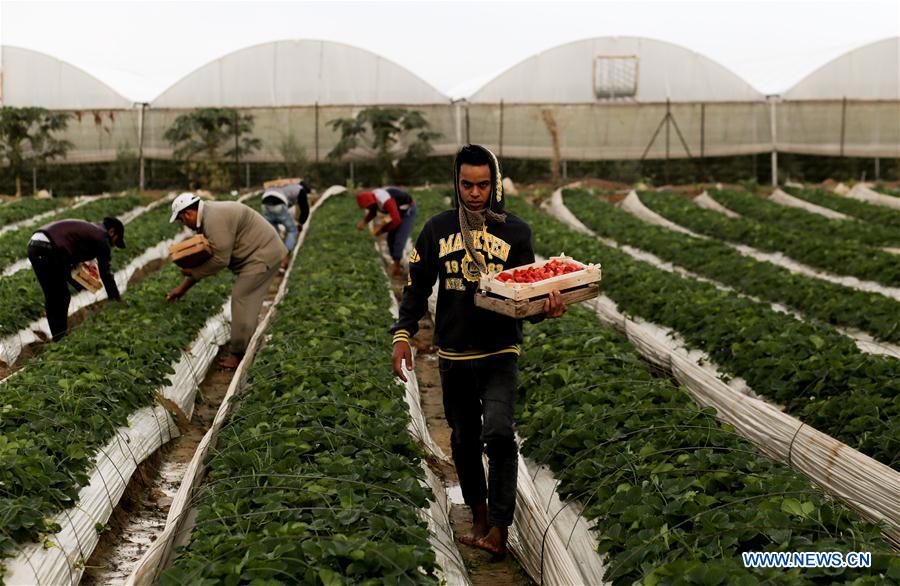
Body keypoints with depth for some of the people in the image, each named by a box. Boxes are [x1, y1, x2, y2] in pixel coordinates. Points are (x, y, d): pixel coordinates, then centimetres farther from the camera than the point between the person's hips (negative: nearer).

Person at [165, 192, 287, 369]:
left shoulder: (215, 219, -23)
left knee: (241, 299, -8)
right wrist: (182, 288, 16)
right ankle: (246, 350, 23)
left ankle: (238, 355, -3)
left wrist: (193, 272, -11)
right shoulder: (207, 217, 12)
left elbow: (220, 260, -24)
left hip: (263, 255, -11)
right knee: (247, 301, 15)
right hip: (260, 253, 11)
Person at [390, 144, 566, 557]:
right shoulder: (437, 229, 6)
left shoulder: (515, 231, 2)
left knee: (498, 433, -20)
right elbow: (417, 285, 11)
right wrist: (403, 334, 1)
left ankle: (499, 527, -13)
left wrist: (545, 308, -20)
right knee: (464, 440, 12)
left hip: (500, 352, -3)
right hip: (453, 353, 3)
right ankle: (479, 518, 29)